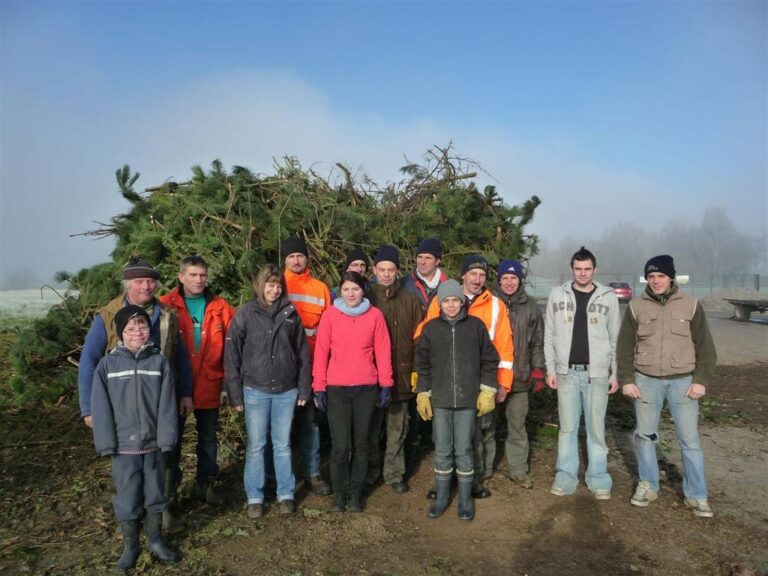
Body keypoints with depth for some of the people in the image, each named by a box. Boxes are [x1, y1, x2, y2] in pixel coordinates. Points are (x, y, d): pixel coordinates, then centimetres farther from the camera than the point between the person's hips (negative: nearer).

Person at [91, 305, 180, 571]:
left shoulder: (159, 362, -4)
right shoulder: (107, 364, -5)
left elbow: (167, 405, -4)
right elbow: (101, 408, -4)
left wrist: (166, 439, -7)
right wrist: (107, 443, -7)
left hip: (153, 444, 1)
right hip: (124, 446, -1)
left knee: (155, 495, 15)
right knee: (127, 499, 10)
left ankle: (155, 540, 33)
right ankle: (130, 546, 29)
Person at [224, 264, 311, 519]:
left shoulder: (290, 313, 2)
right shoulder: (245, 314, -3)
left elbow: (302, 353, 6)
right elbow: (232, 355, -2)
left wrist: (304, 388, 4)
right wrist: (235, 394, -4)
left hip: (286, 391, 1)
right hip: (256, 391, -1)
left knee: (283, 445, 11)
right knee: (256, 446, 7)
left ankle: (286, 494, 23)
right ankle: (255, 497, 20)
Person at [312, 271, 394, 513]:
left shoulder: (375, 315, 1)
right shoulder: (330, 314, -1)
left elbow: (383, 352, 3)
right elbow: (321, 352, 0)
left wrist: (386, 385, 1)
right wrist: (319, 387, -2)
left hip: (367, 389, 1)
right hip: (337, 389, -1)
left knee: (361, 443, 10)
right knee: (341, 445, -2)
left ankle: (356, 492, 25)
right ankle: (339, 492, 18)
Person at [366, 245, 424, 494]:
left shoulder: (410, 300, 4)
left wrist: (417, 370, -2)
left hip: (401, 376, 1)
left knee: (397, 429, 11)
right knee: (370, 428, 10)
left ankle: (394, 473, 26)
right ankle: (370, 472, 27)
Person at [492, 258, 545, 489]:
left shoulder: (530, 306, 5)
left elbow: (537, 342, 10)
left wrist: (538, 370, 5)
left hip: (519, 376, 1)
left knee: (517, 424, 8)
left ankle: (518, 468, 21)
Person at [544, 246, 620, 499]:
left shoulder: (608, 297, 1)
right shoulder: (557, 295, 3)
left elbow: (615, 338, 4)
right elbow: (550, 336, 5)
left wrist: (614, 373, 2)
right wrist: (550, 369, 1)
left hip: (597, 373, -1)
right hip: (567, 372, 1)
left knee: (596, 428, 7)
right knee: (567, 427, 8)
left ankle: (598, 478, 18)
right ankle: (566, 476, 17)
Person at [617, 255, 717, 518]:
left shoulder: (691, 305, -1)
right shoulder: (636, 307, 0)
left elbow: (705, 346, 2)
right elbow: (625, 347, 3)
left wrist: (701, 380, -5)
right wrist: (626, 380, -3)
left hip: (682, 382, -1)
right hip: (646, 381, 1)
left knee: (690, 440, 3)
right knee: (645, 435, 10)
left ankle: (696, 495, 16)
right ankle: (648, 486, 26)